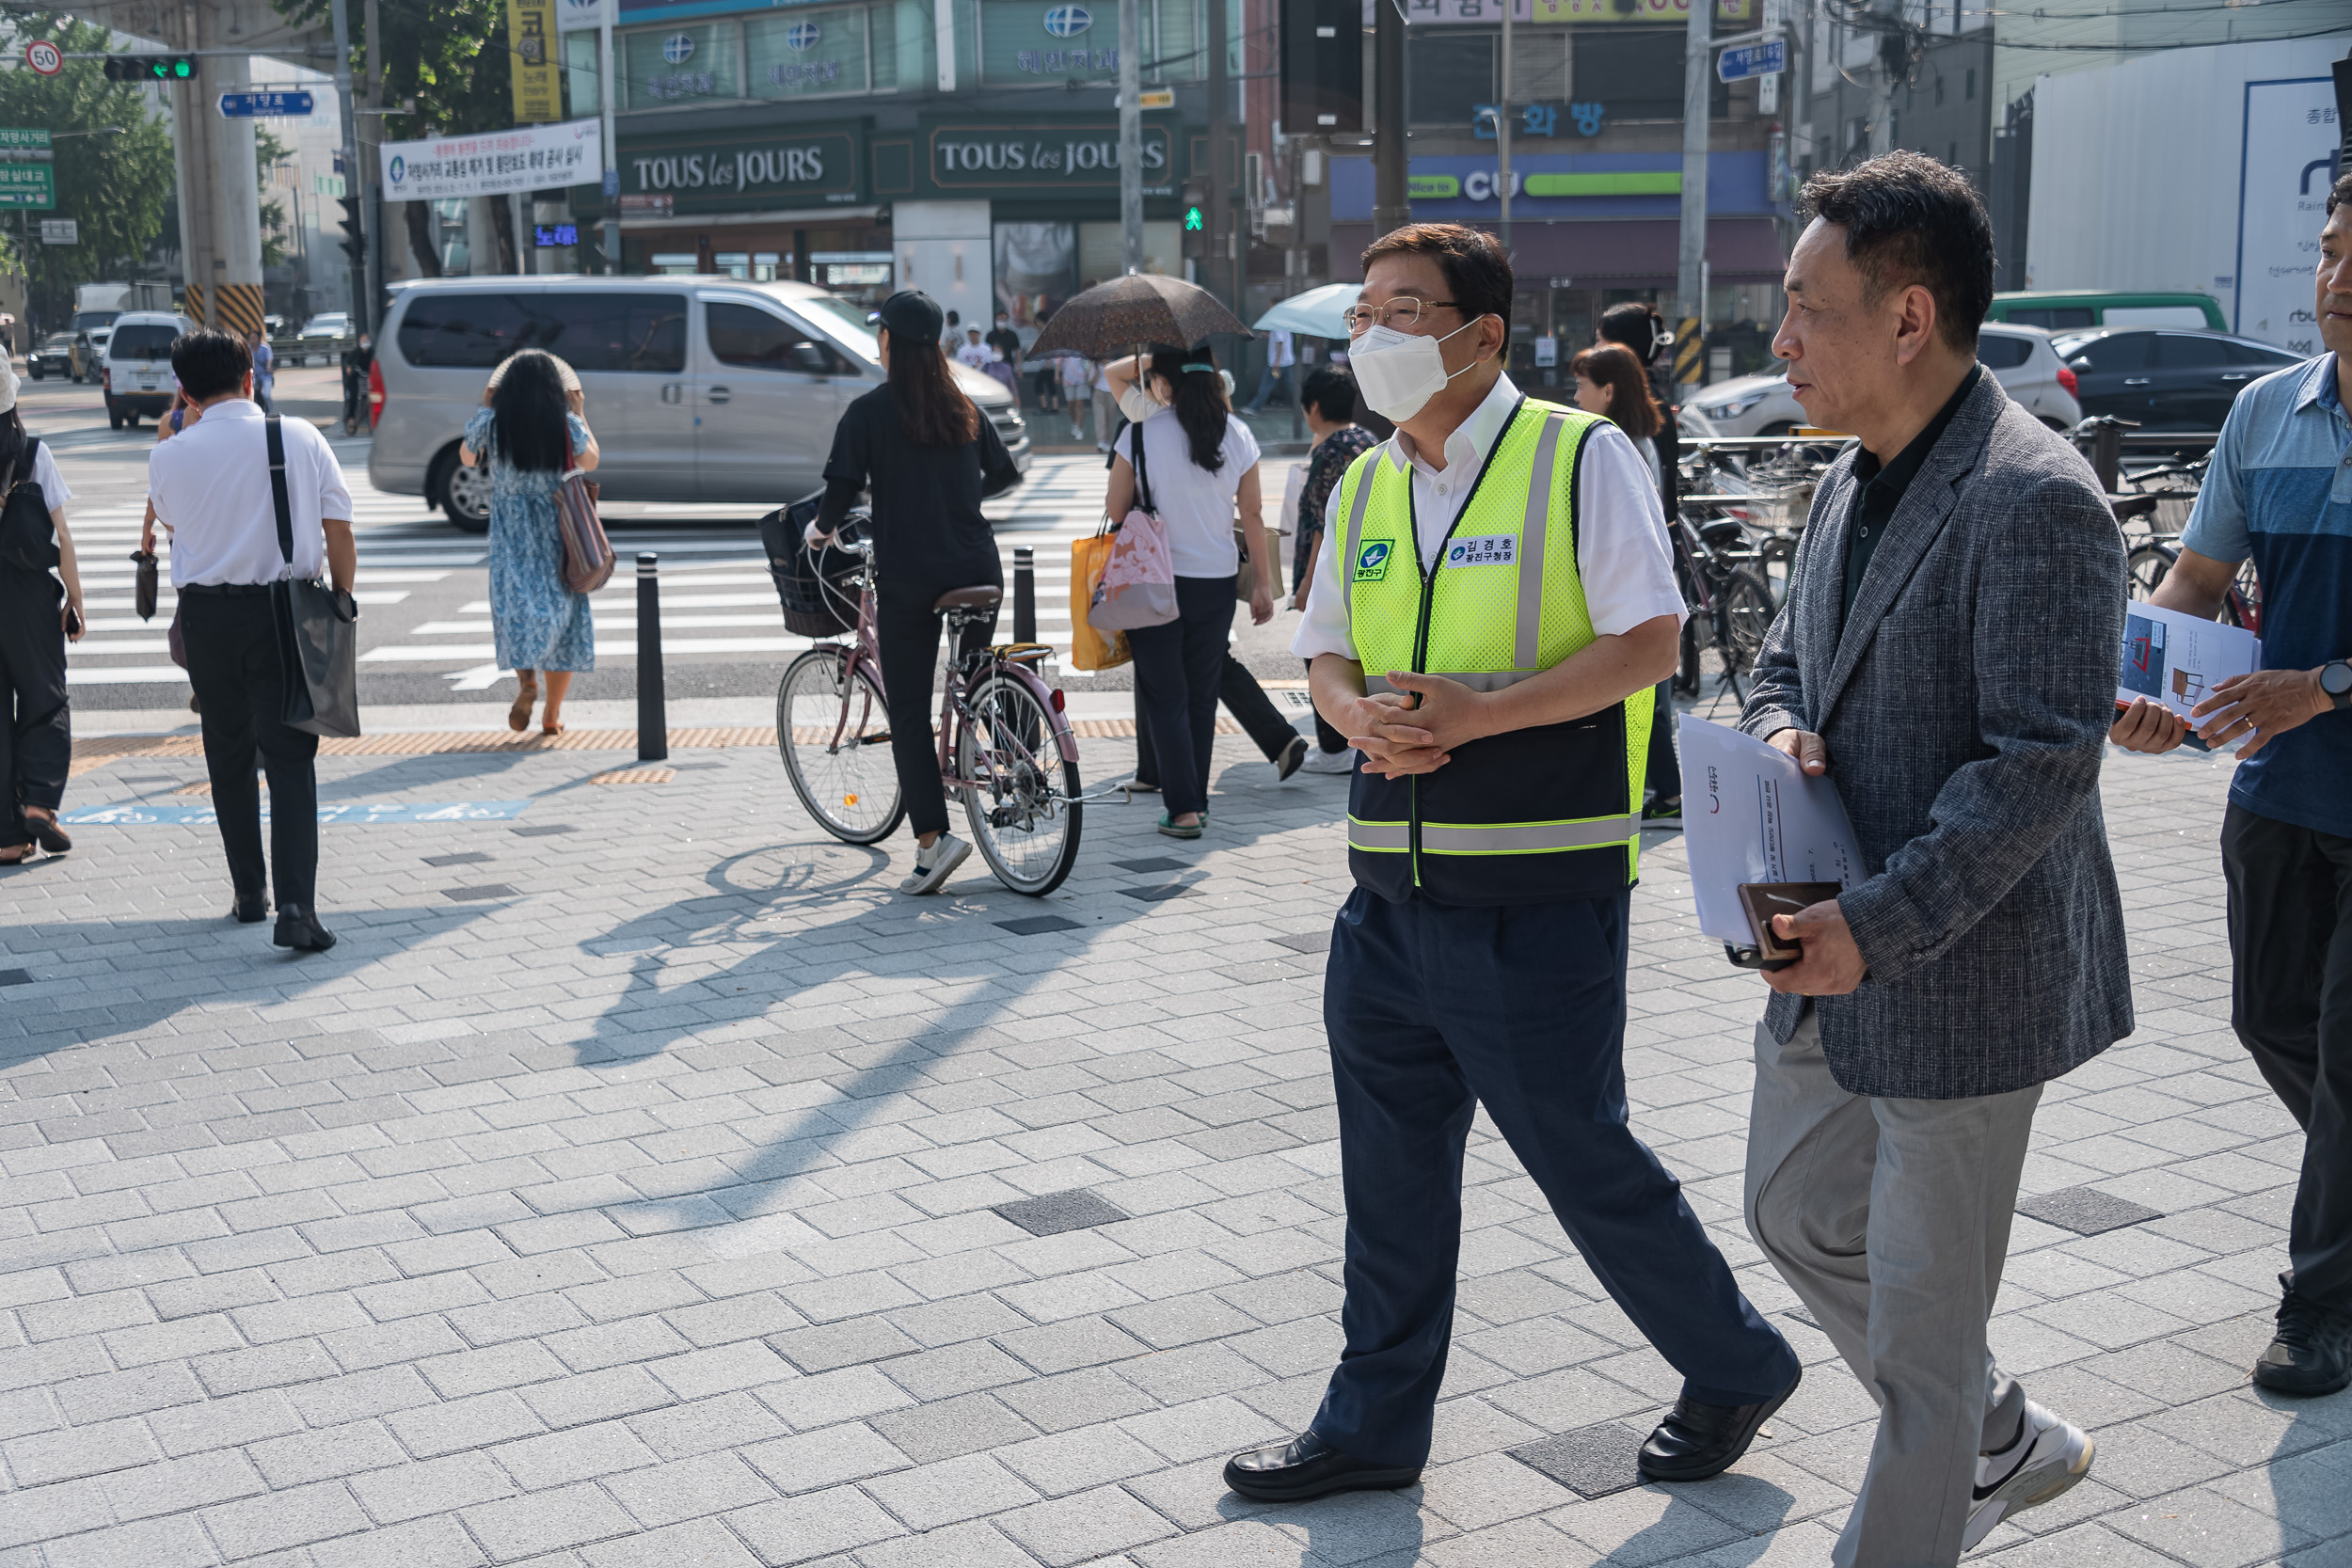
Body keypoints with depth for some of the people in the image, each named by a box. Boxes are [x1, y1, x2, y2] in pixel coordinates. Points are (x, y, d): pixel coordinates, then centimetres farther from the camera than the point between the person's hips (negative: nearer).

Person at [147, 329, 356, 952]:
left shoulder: (169, 456, -2)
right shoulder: (301, 438, -2)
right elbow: (340, 533, -2)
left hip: (206, 616, 1)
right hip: (287, 613, -1)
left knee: (228, 757, 16)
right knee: (290, 758, -1)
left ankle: (249, 894, 25)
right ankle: (296, 906, -14)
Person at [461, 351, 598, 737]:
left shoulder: (490, 423, -7)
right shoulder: (567, 424, -9)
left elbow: (467, 458, 12)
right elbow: (590, 461, 9)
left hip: (510, 532, 0)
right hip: (558, 529, 0)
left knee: (516, 604, 5)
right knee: (562, 609, 9)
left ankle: (525, 677, -27)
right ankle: (552, 715, 10)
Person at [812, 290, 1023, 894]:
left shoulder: (869, 412, -4)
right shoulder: (964, 407, 10)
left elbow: (843, 488, -11)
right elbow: (1005, 475, 19)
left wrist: (823, 528, 9)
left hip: (907, 577, -4)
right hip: (978, 568, 4)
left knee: (908, 711, 0)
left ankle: (933, 836, -8)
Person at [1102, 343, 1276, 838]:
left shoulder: (1143, 431, -11)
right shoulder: (1238, 435, 0)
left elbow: (1115, 509, -5)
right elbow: (1252, 514, 4)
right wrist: (1263, 583, 10)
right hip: (1217, 579, 4)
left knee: (1165, 696, 3)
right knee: (1202, 694, 14)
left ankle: (1183, 810, -3)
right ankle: (1197, 798, 21)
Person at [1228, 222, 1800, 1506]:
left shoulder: (1580, 458, -8)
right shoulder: (1362, 488, 11)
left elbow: (1648, 640, -13)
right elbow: (1327, 655, 17)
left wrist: (1477, 711, -21)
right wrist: (1359, 715, -7)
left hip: (1540, 890, -6)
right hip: (1392, 883, 6)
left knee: (1576, 1151, 4)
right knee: (1390, 1161, 14)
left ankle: (1735, 1366, 29)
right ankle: (1374, 1423, 30)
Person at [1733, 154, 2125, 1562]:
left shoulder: (2035, 502, -21)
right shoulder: (1858, 479, 8)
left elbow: (2042, 762, -25)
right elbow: (1791, 656, 20)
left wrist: (1881, 924, -27)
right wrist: (1783, 733, -3)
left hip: (1962, 979, -10)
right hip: (1837, 962, 10)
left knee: (1921, 1318, 5)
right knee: (1799, 1215, 24)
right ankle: (2006, 1446, 43)